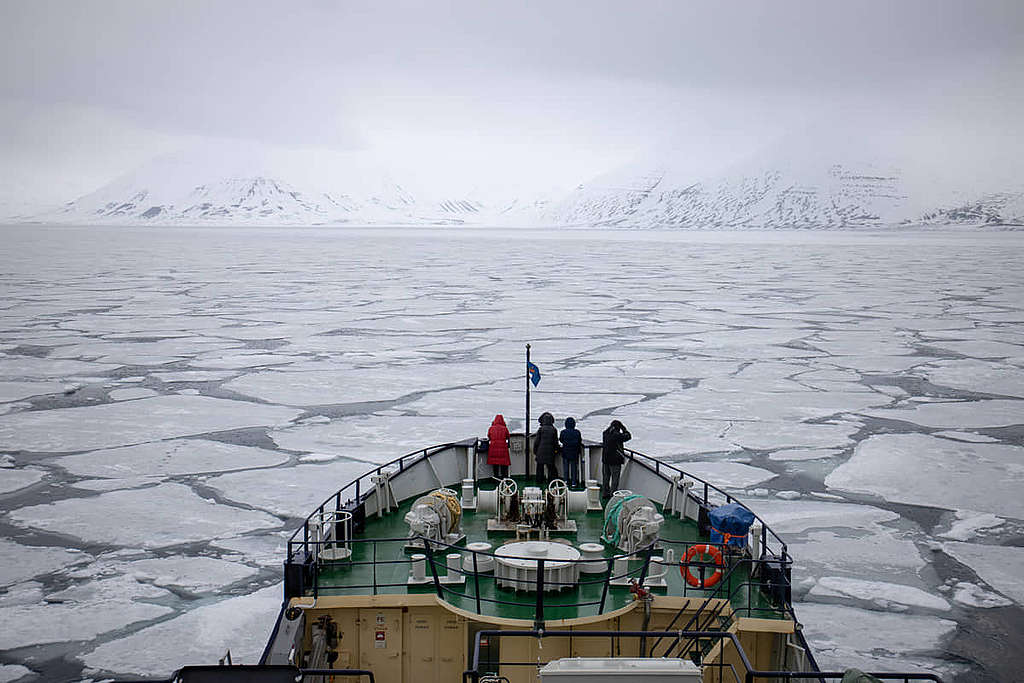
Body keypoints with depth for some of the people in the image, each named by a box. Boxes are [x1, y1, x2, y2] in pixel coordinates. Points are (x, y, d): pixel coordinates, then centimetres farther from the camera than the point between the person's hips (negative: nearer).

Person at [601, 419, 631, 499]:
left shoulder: (605, 433, 3)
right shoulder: (617, 435, -18)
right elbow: (628, 436, -9)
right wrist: (624, 429, 5)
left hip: (605, 459, 7)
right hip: (615, 460, -7)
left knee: (605, 477, 15)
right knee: (615, 478, 0)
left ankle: (605, 494, 21)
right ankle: (613, 494, 0)